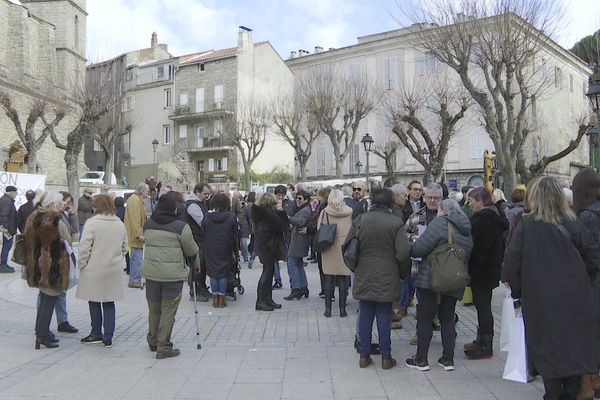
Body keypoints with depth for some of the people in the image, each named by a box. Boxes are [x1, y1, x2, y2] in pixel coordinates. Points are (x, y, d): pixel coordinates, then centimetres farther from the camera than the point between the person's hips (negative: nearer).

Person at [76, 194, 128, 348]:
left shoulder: (92, 223, -13)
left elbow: (85, 247, -13)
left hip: (94, 269, -5)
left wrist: (81, 265, -1)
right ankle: (108, 337, 11)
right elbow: (124, 247, 10)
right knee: (109, 303, 10)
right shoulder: (120, 224, 4)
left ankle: (96, 334, 20)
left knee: (94, 302, 10)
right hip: (113, 270, 5)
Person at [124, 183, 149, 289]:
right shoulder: (135, 200, -15)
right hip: (136, 235, -11)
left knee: (135, 258, 16)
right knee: (137, 259, -7)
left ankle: (134, 280, 24)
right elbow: (135, 219, -23)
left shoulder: (137, 199, 19)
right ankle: (135, 281, -2)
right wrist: (139, 235, -24)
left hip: (134, 235, 11)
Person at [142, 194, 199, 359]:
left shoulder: (147, 224, 6)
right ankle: (164, 348, 6)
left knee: (154, 308, 18)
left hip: (151, 272, 5)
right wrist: (195, 265, 17)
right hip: (173, 274, -5)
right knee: (168, 311, 2)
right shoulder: (181, 227, -10)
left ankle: (153, 342, 32)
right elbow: (191, 250, -2)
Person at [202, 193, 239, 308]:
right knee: (224, 274, 6)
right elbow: (236, 235, -3)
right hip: (226, 250, -1)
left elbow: (203, 233, 2)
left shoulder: (207, 217, -4)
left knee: (213, 274, 9)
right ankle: (221, 299, 8)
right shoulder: (231, 217, -6)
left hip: (210, 250, 1)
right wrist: (235, 251, 5)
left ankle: (215, 299, 11)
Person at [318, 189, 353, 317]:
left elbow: (319, 230, -2)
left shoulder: (324, 212, -4)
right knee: (343, 280, 7)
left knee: (329, 279, 6)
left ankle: (328, 309, 9)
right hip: (345, 249, 1)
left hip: (329, 250, 0)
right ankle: (342, 309, 10)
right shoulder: (350, 212, -1)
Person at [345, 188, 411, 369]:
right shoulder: (396, 222, -8)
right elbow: (403, 253, -12)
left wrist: (355, 266, 15)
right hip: (387, 278, -2)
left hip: (363, 276, 2)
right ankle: (386, 357, 14)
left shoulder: (359, 220, -2)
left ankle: (364, 355, 17)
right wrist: (402, 273, 5)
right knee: (384, 316, 7)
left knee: (365, 314, 11)